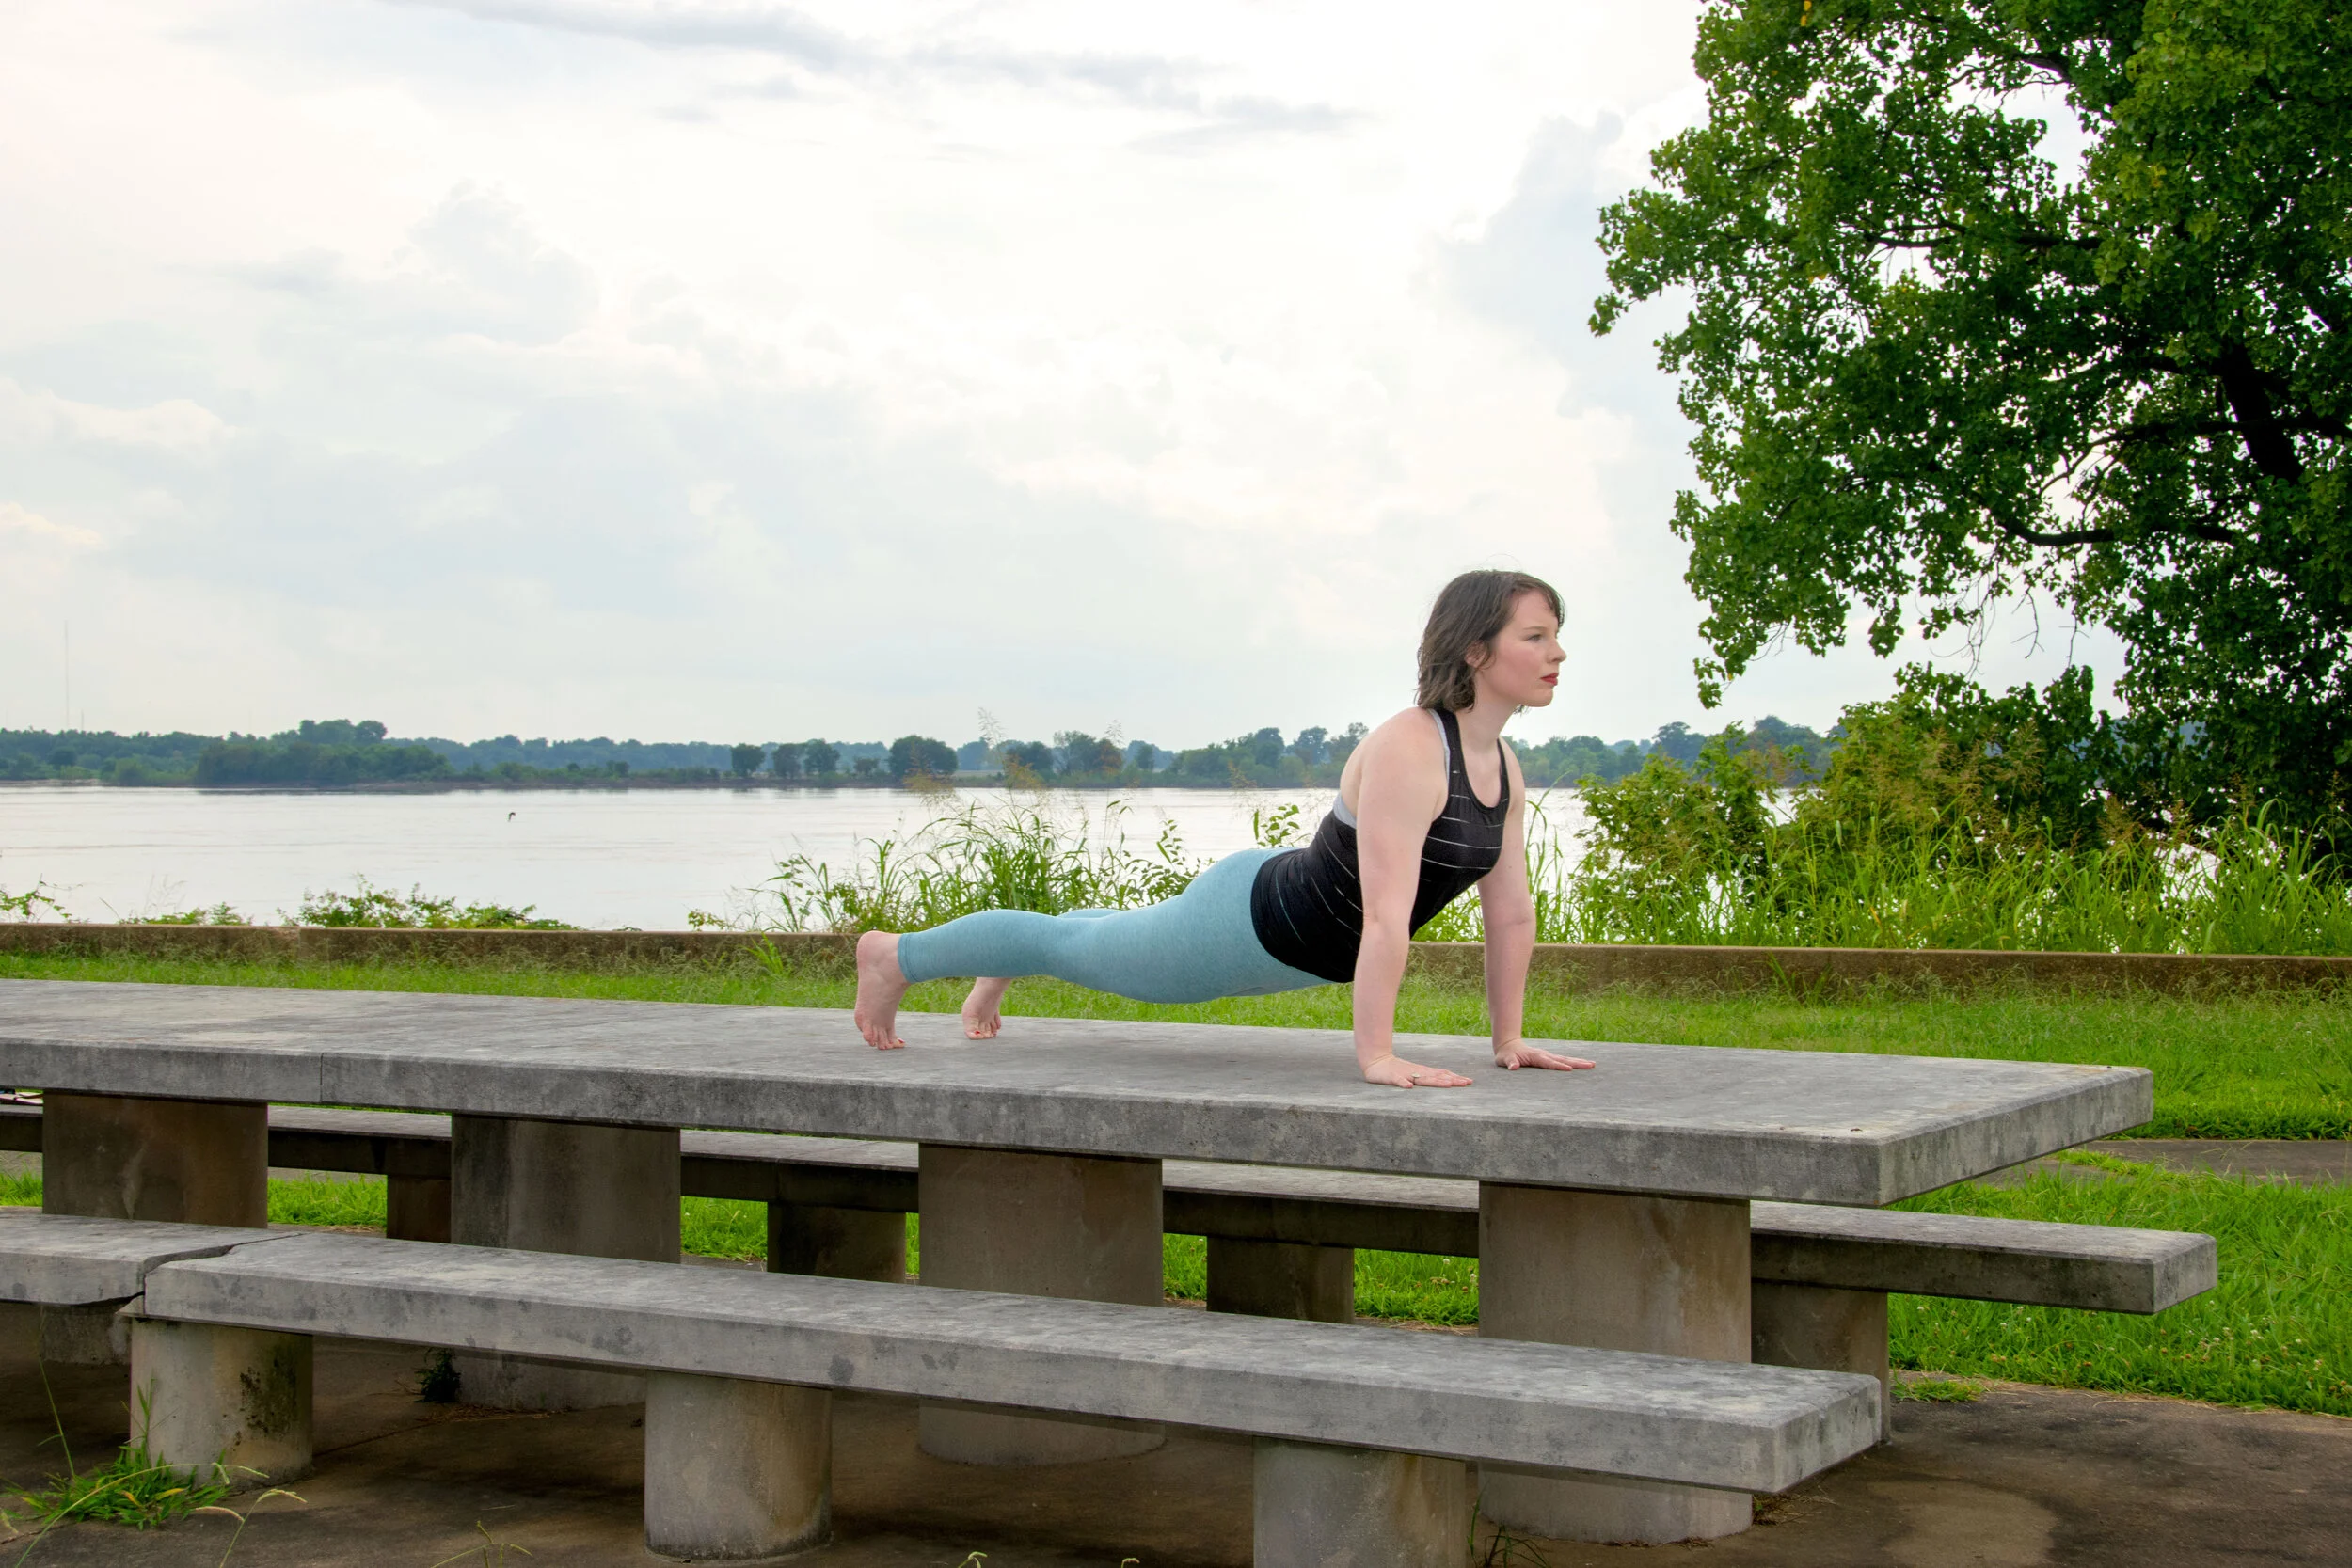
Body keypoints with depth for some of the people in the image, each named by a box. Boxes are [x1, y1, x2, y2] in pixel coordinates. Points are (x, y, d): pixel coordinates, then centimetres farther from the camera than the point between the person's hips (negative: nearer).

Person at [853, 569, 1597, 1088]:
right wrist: (1375, 1054, -42)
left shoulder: (1503, 767, -7)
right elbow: (1385, 915, -40)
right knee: (1078, 948, 14)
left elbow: (1512, 911, 0)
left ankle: (1007, 966, 62)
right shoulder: (1406, 750, -35)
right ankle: (894, 955, 36)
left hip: (1288, 931, 9)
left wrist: (1508, 1039, -1)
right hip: (1244, 923, -9)